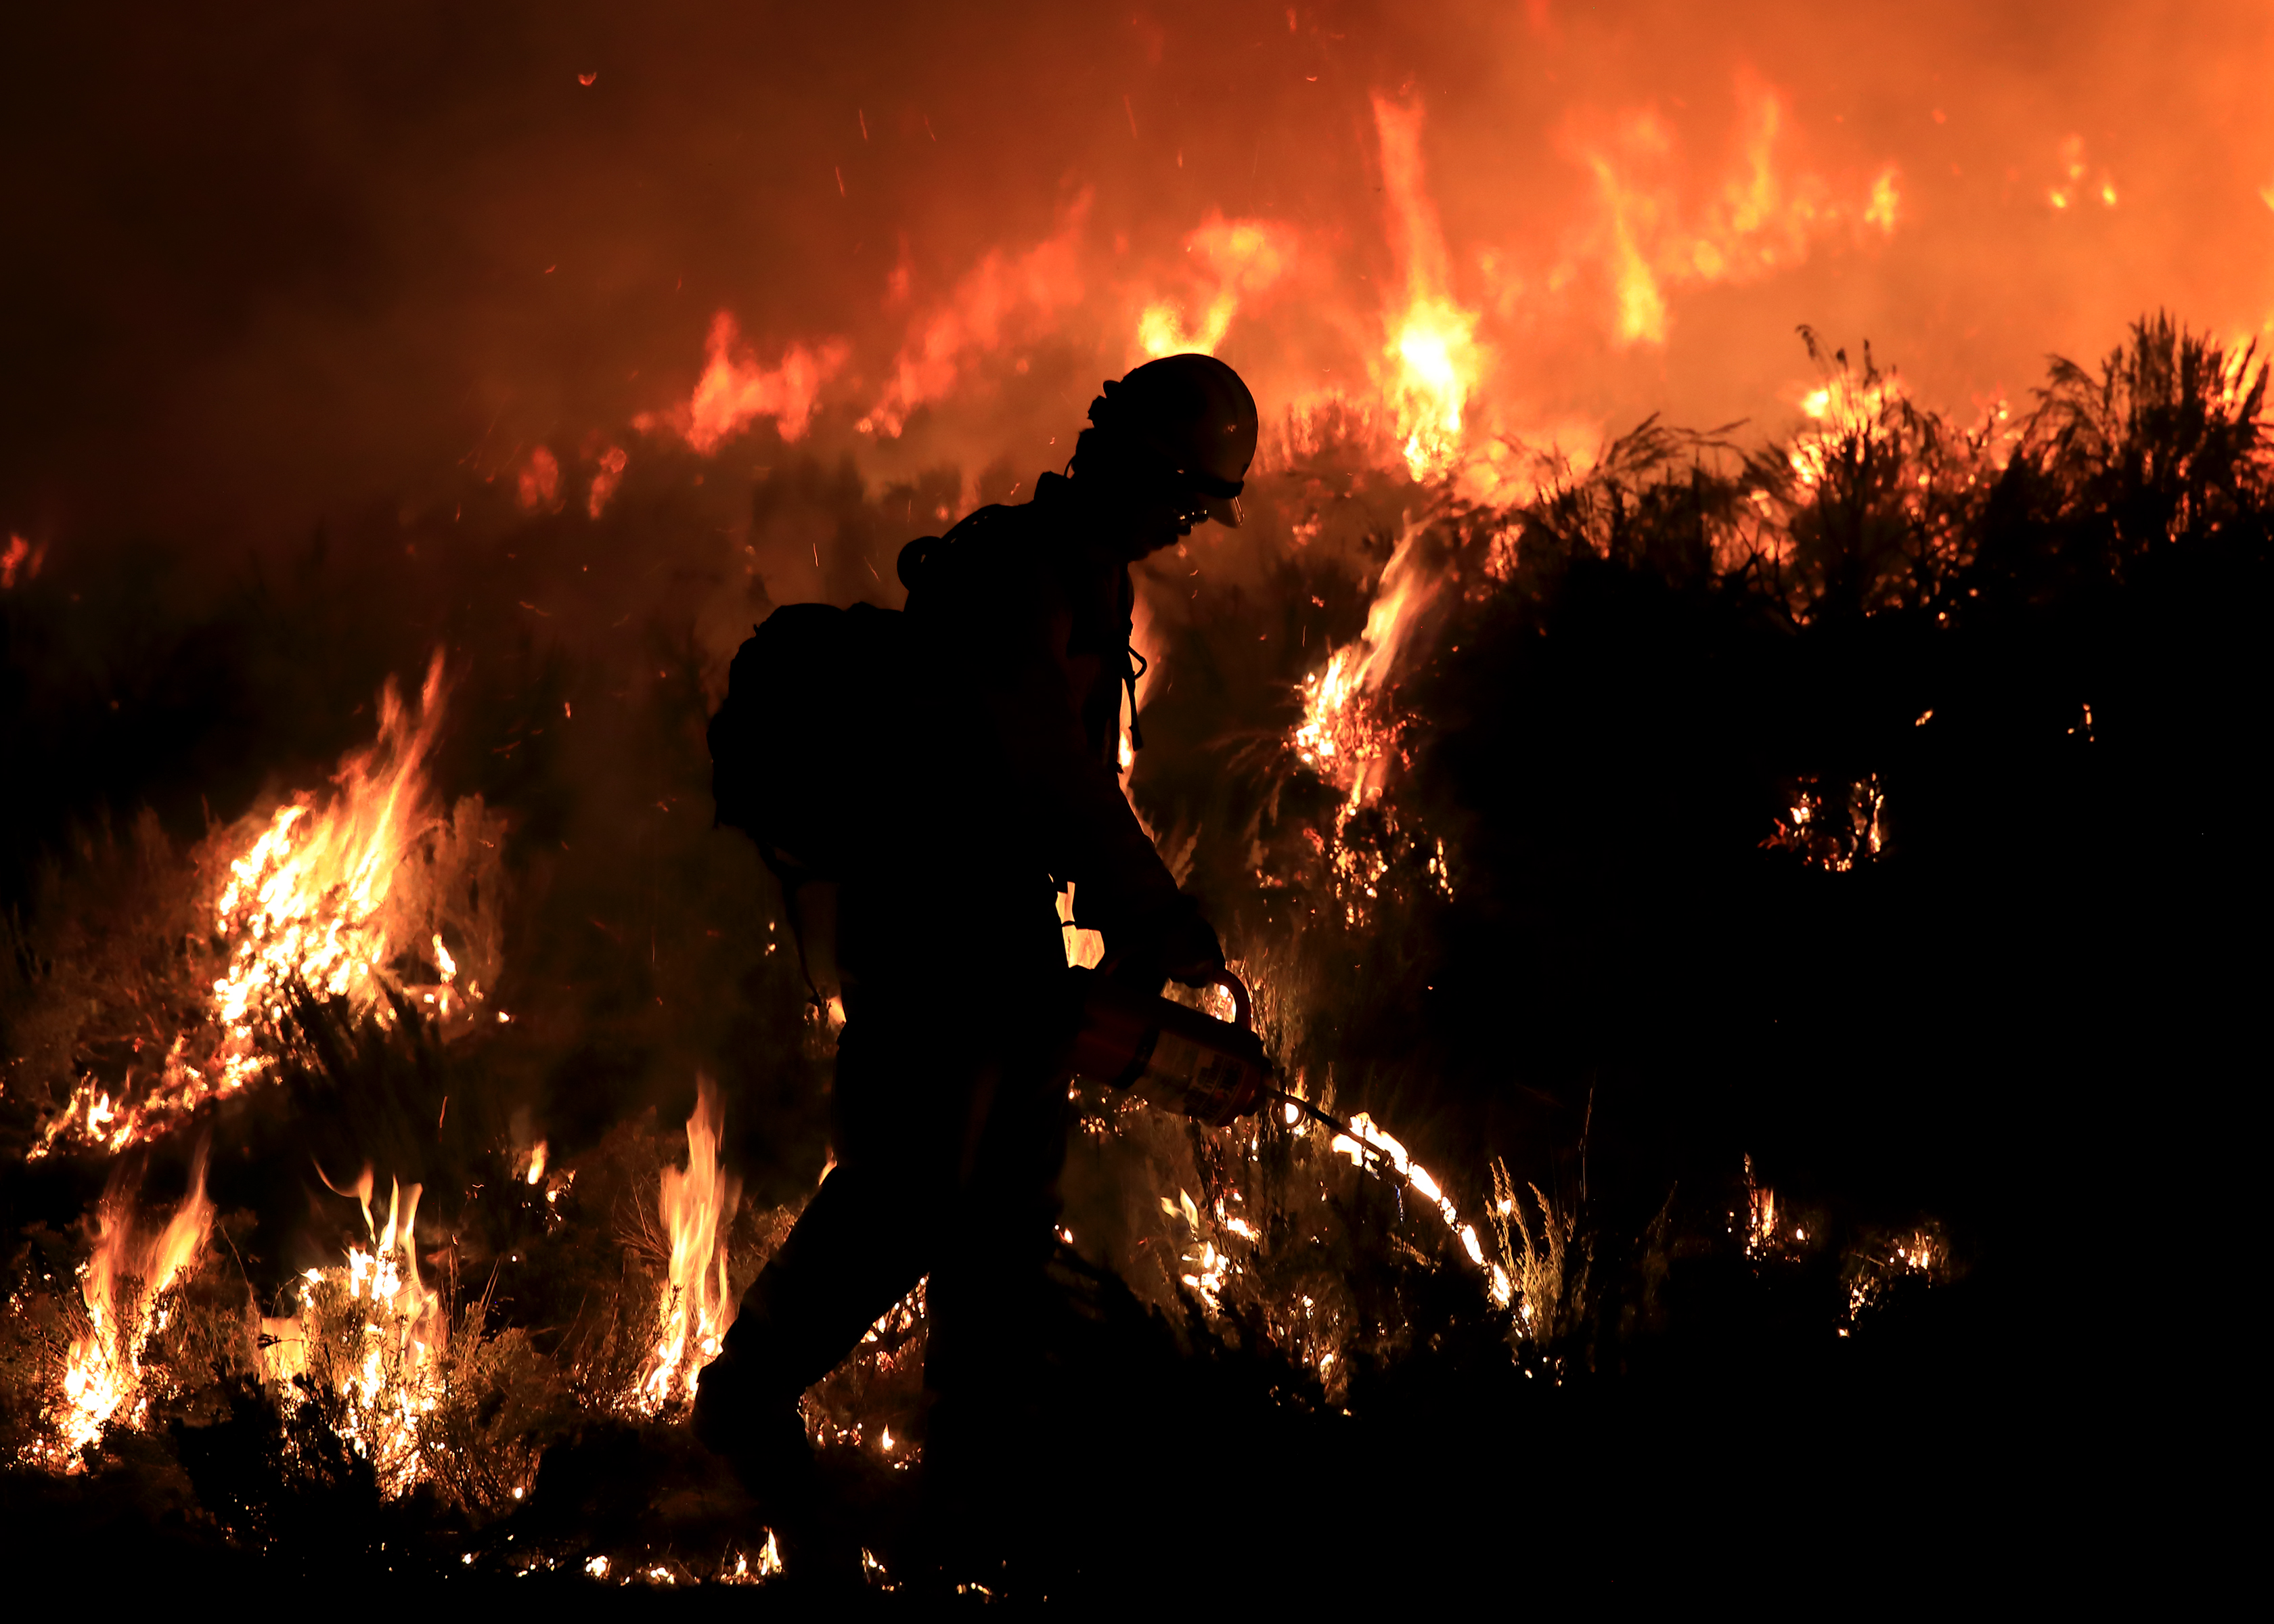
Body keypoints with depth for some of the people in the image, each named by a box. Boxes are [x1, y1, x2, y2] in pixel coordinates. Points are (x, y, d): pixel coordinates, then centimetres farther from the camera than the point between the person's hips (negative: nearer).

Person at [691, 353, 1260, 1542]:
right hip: (924, 908, -10)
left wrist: (1129, 930, 12)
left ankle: (984, 1438, 13)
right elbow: (1046, 766, -23)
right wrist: (1163, 920, -21)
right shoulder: (1005, 568, -13)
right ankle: (749, 1394, 1)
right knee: (908, 1186, -12)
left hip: (1005, 915, 10)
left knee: (1014, 1189, 8)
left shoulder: (1093, 587, 18)